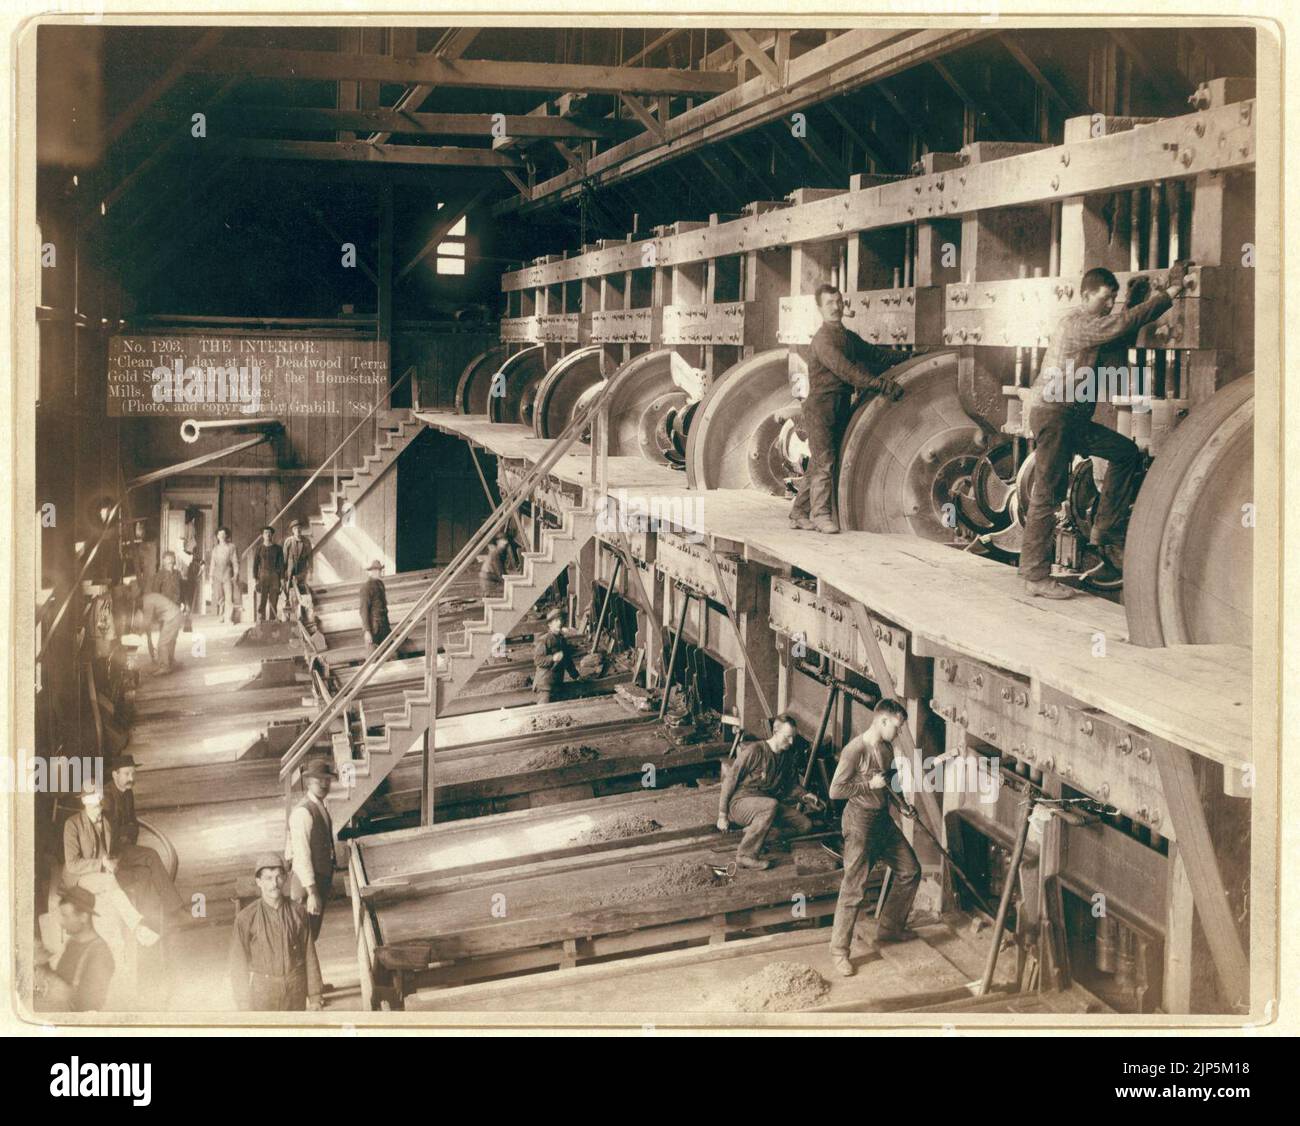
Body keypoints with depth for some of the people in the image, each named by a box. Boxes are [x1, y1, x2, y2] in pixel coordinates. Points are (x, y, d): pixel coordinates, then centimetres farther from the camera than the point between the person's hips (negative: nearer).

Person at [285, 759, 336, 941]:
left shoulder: (322, 807, 8)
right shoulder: (303, 812, -21)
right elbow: (302, 856, -25)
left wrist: (327, 884, 18)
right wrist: (312, 893, -26)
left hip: (322, 880, 9)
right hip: (307, 882, -9)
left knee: (313, 935, 18)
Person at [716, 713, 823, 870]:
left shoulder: (787, 757, 10)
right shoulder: (754, 751, -13)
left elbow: (792, 786, 22)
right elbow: (730, 779, -12)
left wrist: (805, 795, -2)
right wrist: (722, 815, -12)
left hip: (764, 803, 8)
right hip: (739, 802, -7)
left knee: (805, 825, -7)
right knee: (771, 805, -39)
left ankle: (754, 830, 1)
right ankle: (746, 855, -32)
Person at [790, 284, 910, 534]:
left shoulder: (848, 337, 15)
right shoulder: (823, 339, -14)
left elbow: (874, 354, 27)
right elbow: (846, 371, -25)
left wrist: (908, 357, 22)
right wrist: (882, 385, -29)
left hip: (840, 408, 8)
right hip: (820, 407, -8)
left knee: (818, 464, 9)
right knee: (824, 462, -10)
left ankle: (799, 513, 14)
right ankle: (820, 514, -5)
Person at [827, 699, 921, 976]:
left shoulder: (887, 748, 5)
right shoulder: (855, 750, -20)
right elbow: (835, 791, -21)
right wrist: (870, 784, -20)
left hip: (883, 819, 9)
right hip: (860, 821, -9)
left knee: (910, 871, 15)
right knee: (854, 889, -6)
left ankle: (890, 927, 31)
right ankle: (839, 951, 3)